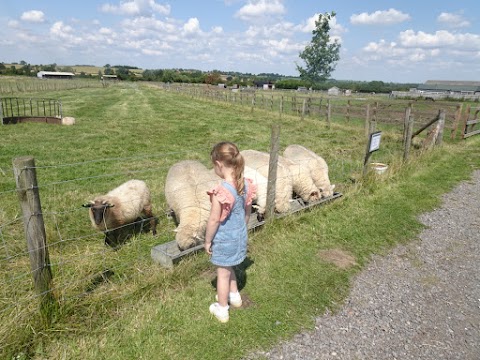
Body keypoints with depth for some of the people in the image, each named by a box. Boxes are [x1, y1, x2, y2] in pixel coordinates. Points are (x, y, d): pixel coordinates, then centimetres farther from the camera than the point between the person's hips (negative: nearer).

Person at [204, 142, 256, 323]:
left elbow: (214, 220, -21)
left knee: (223, 274, 14)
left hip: (224, 240, -7)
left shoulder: (220, 192, -30)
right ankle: (234, 296, 50)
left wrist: (207, 241, -6)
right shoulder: (246, 184, -8)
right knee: (228, 268, 29)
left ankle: (222, 310, 33)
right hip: (240, 236, 7)